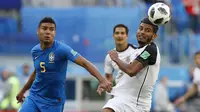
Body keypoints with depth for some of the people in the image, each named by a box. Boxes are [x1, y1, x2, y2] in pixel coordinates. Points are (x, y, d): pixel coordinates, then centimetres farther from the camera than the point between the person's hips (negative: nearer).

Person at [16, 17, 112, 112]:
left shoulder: (61, 49, -17)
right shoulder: (35, 51, 1)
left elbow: (85, 63, -25)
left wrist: (102, 80, -38)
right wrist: (23, 91, 31)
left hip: (53, 101, -4)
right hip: (34, 97, 4)